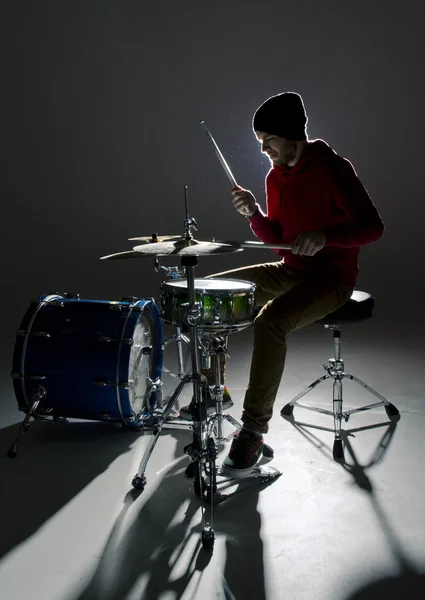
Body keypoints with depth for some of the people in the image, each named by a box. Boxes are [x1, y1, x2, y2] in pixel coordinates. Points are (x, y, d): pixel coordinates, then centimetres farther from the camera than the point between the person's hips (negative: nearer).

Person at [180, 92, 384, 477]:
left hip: (332, 276, -8)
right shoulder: (277, 176, 8)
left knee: (270, 322, -35)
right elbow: (276, 239, 11)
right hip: (290, 271, 9)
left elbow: (373, 227, -17)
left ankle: (254, 430, -21)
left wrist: (324, 235, -33)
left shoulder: (332, 169, -15)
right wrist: (254, 214, -8)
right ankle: (213, 389, 15)